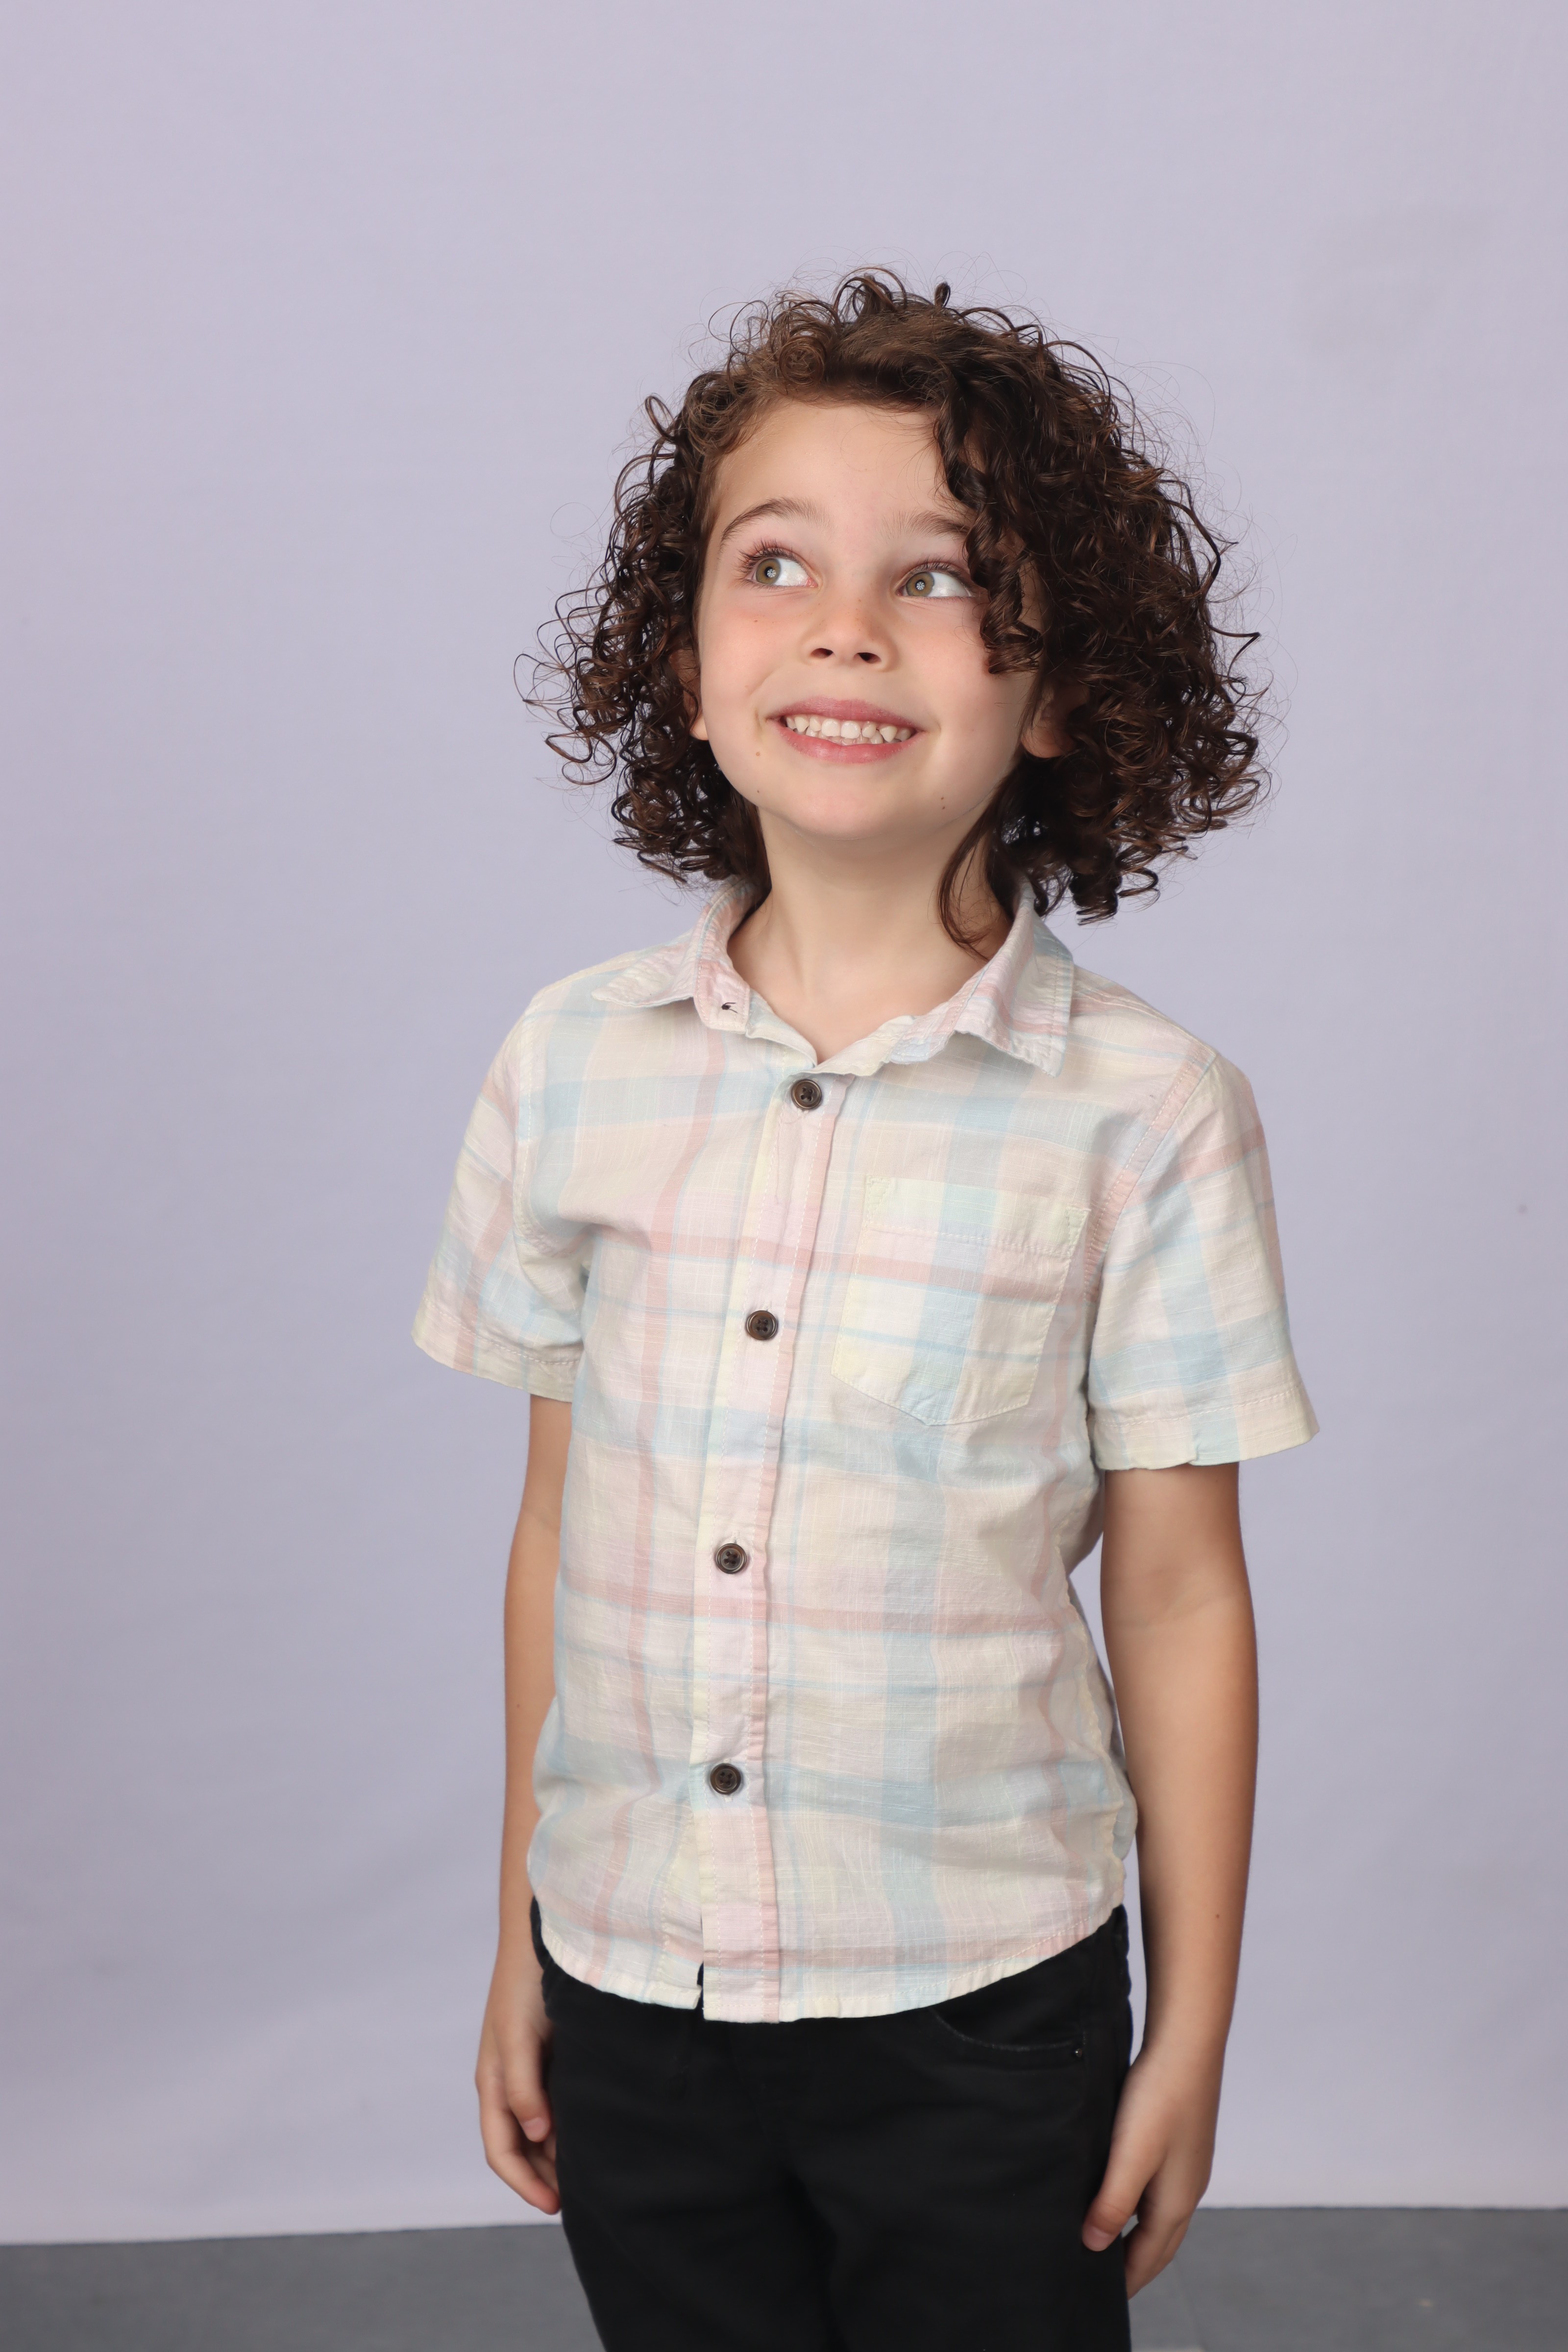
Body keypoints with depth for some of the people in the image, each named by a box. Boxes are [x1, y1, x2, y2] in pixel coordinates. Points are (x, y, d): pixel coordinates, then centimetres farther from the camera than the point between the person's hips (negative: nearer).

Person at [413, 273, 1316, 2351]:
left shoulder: (1144, 1111, -12)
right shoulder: (571, 1067, -3)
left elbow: (1179, 1598, -5)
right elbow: (558, 1529, 4)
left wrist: (1194, 2036, 1)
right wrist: (521, 1949, 10)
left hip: (979, 2012, -2)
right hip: (631, 1988, 3)